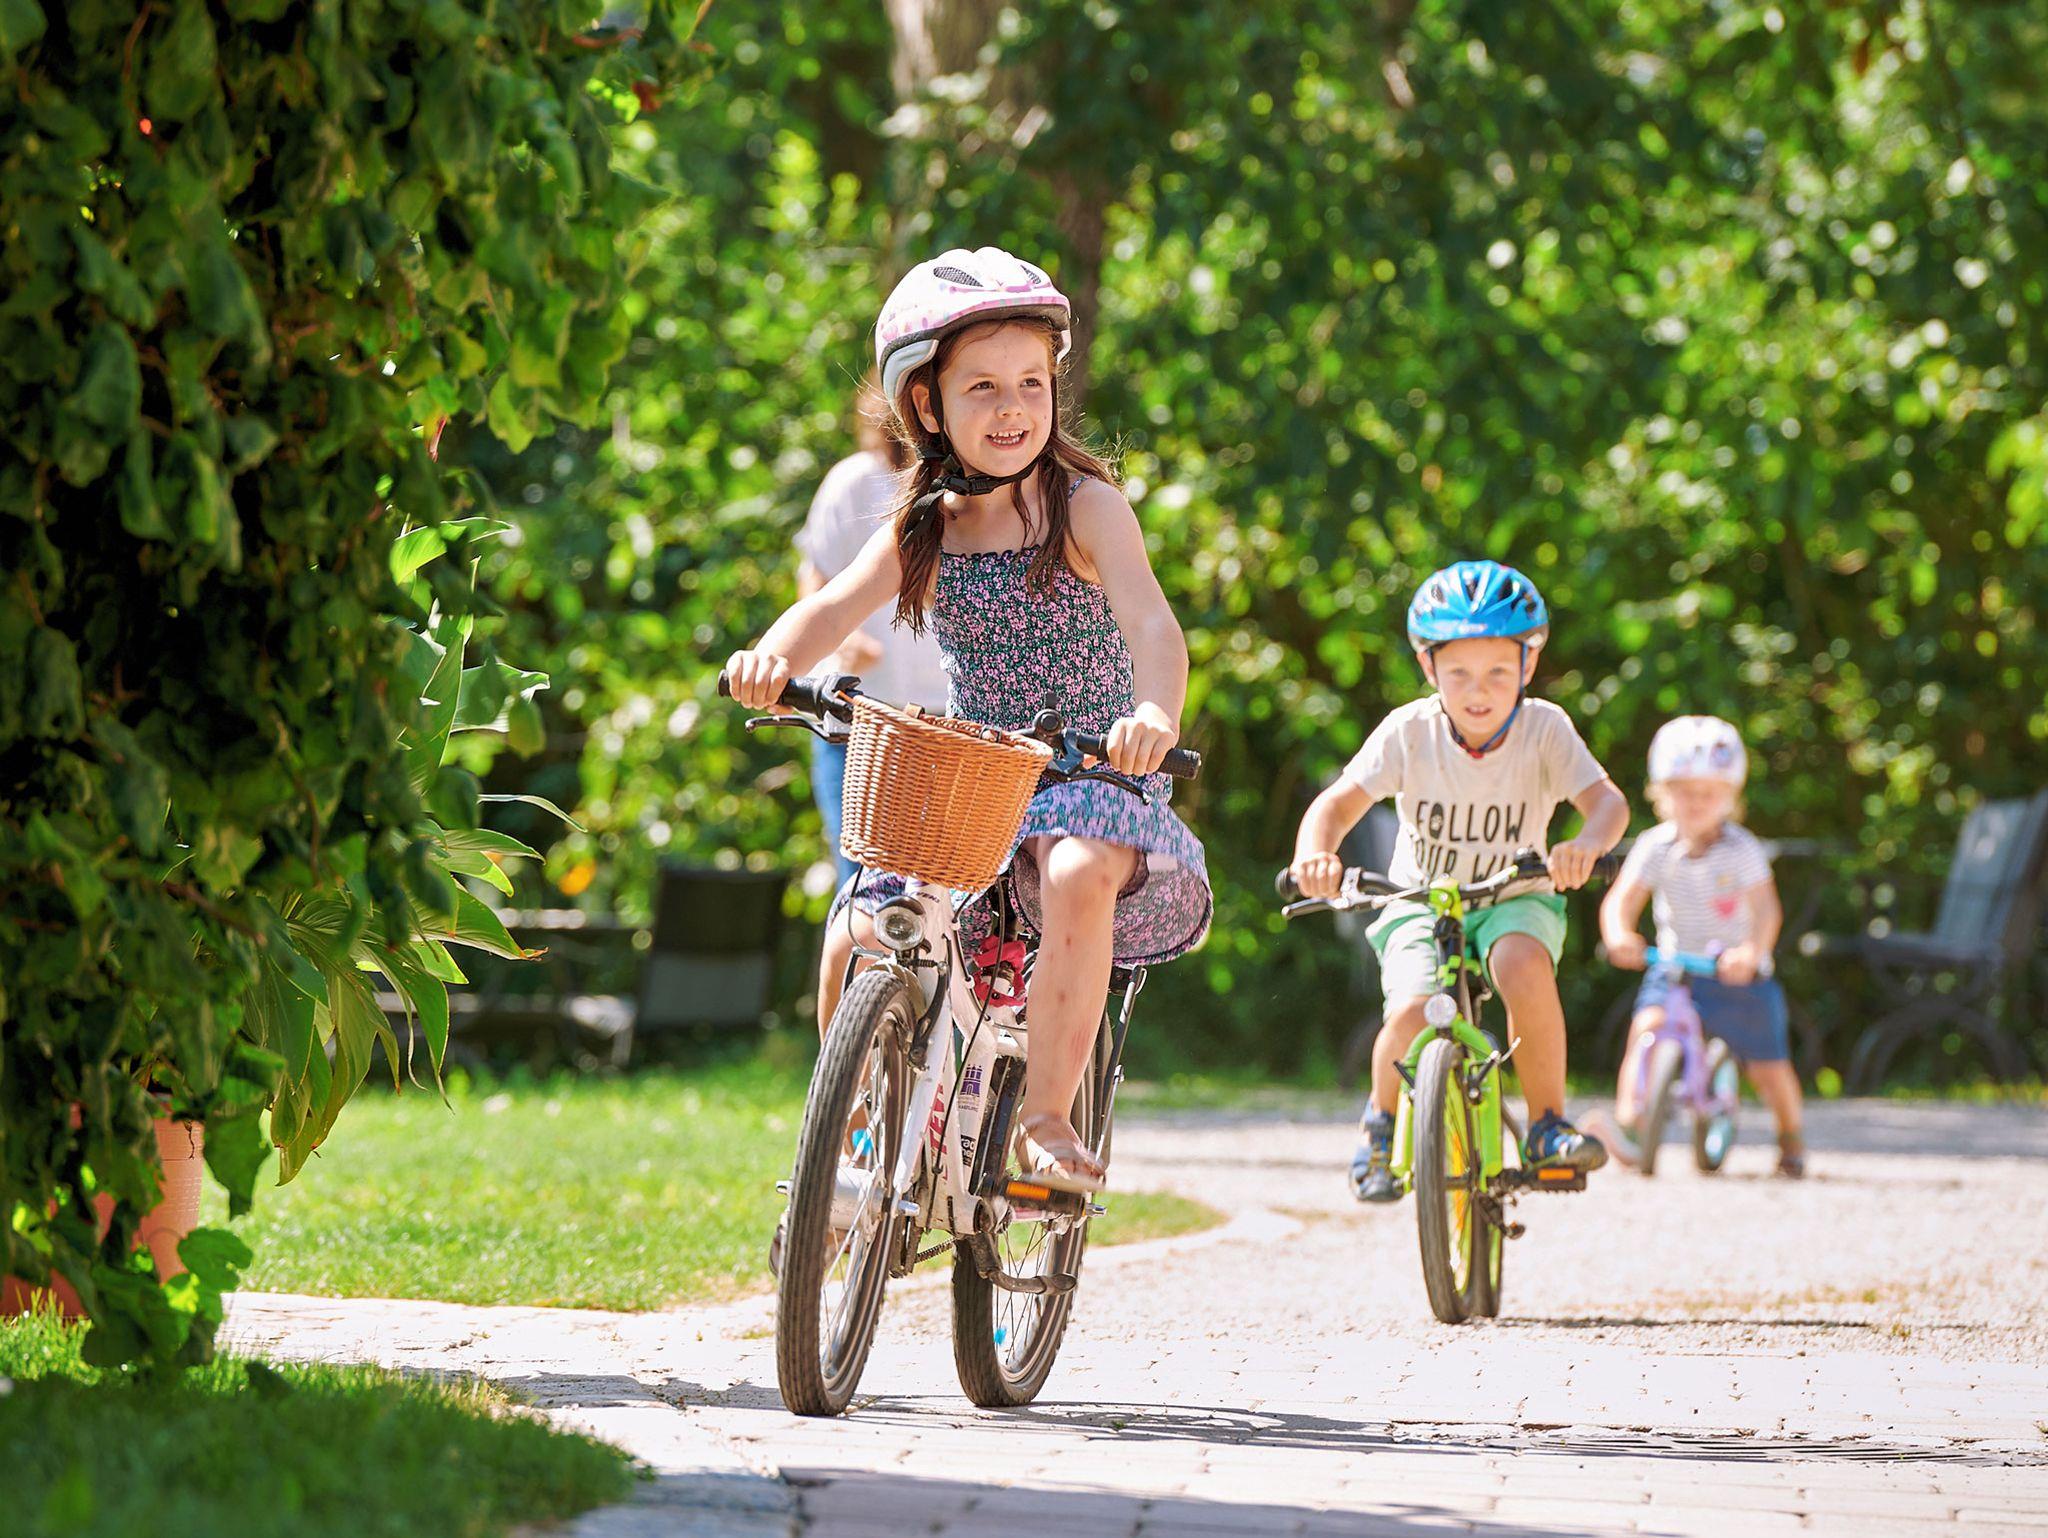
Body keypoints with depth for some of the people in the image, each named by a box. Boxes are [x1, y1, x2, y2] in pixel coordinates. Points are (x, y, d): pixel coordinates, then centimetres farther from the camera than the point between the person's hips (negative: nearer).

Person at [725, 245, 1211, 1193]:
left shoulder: (1084, 508, -8)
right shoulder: (923, 532, 5)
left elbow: (1152, 625, -23)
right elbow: (836, 606, -10)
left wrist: (1155, 714, -45)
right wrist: (775, 659, -34)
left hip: (1090, 779, -4)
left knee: (1078, 876, -37)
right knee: (857, 944, -13)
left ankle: (1047, 1119, -27)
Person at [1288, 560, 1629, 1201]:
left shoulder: (1544, 728, -15)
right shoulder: (1409, 732, -15)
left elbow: (1606, 799, -25)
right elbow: (1337, 803, -19)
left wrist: (1588, 843, -49)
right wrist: (1314, 856, -41)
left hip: (1515, 897, 0)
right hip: (1421, 902, 0)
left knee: (1523, 965, -36)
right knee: (1411, 1016, -27)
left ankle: (1547, 1124, -16)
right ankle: (1383, 1119, 7)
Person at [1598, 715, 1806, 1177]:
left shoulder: (1742, 850, -13)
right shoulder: (1656, 848, -8)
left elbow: (1765, 909, -23)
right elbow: (1621, 900, -15)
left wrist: (1751, 952, -43)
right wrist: (1619, 936, -38)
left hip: (1736, 971, -1)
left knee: (1768, 1068, 1)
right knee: (1647, 1026, -27)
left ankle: (1791, 1137, 28)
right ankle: (1628, 1118, -27)